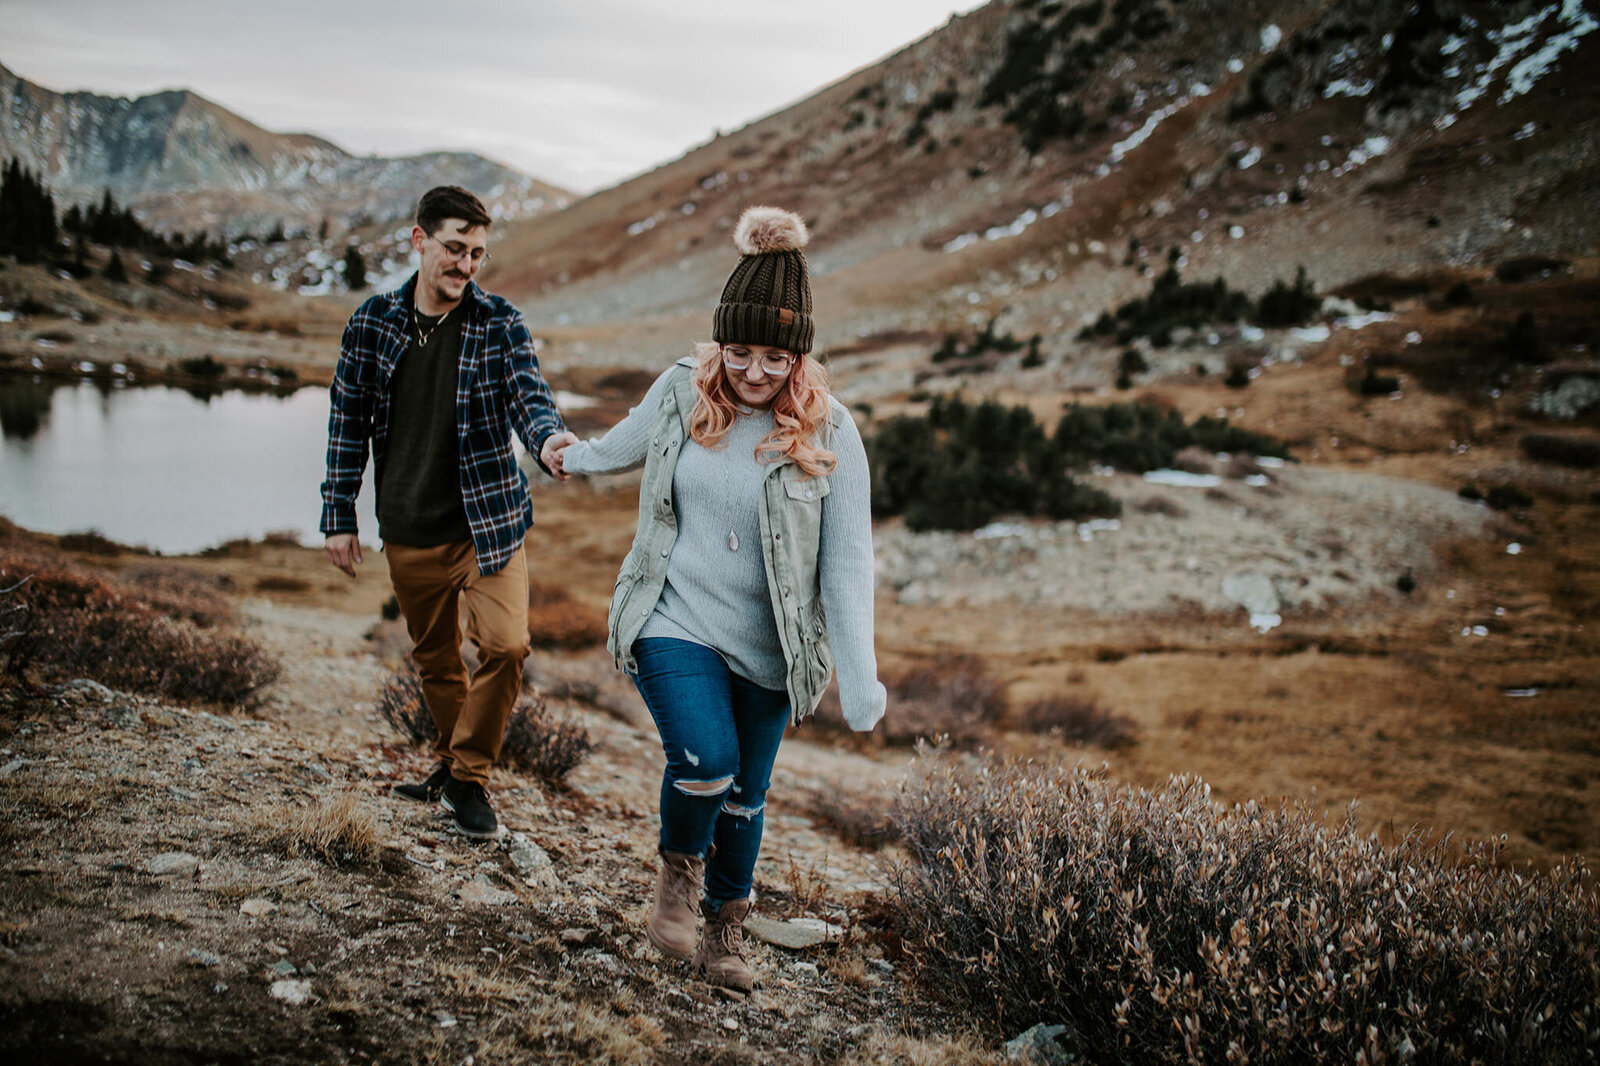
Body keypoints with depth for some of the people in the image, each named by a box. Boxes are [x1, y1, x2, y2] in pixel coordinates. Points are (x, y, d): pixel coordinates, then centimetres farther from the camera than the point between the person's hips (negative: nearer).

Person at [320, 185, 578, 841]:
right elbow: (348, 422, 7)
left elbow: (529, 397, -15)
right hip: (409, 531, 2)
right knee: (435, 658, 14)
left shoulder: (500, 325, -4)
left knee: (506, 643, -17)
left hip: (488, 520, -2)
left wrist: (547, 436, -39)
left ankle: (469, 774, 3)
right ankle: (456, 764, 37)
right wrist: (339, 516, 6)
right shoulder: (372, 322, 1)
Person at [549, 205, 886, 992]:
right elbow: (629, 444, 19)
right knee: (706, 759, -22)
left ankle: (726, 926, 40)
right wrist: (576, 459, 39)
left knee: (744, 793, 13)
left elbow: (847, 563, -12)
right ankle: (678, 866, 12)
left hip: (766, 645, 0)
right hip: (675, 623, 0)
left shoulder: (828, 434, -12)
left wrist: (861, 683, -18)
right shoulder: (682, 390, -4)